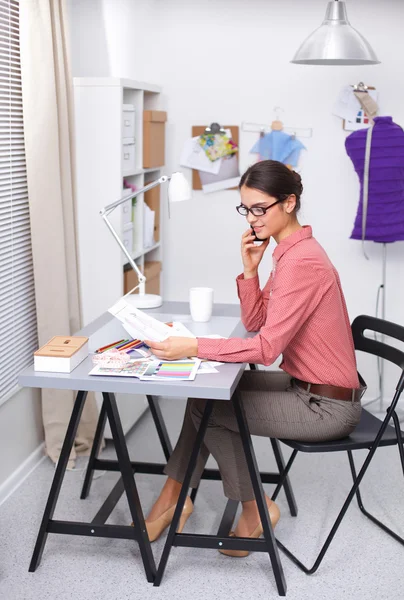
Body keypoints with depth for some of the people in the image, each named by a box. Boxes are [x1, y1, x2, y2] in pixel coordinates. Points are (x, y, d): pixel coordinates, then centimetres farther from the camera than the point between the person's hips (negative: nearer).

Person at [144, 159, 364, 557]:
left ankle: (255, 510, 12)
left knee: (209, 407, -5)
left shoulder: (301, 261, -24)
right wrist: (250, 269, -7)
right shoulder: (289, 251, 6)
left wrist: (193, 347, -32)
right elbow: (254, 322, 7)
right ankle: (174, 497, 16)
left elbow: (267, 348, -28)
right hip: (308, 387, 10)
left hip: (327, 406, -10)